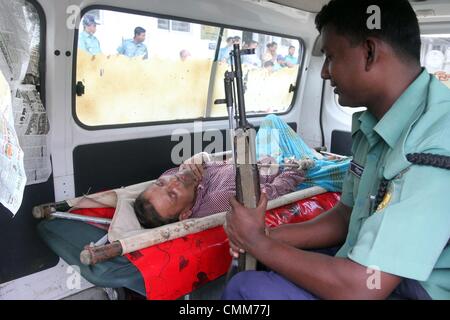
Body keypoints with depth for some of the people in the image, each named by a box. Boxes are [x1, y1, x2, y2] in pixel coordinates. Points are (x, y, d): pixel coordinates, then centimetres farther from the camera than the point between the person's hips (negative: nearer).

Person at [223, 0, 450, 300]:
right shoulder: (376, 125, 0)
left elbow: (356, 289, -30)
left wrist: (258, 242, -16)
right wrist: (270, 235, -4)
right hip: (369, 268, 8)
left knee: (246, 288, -13)